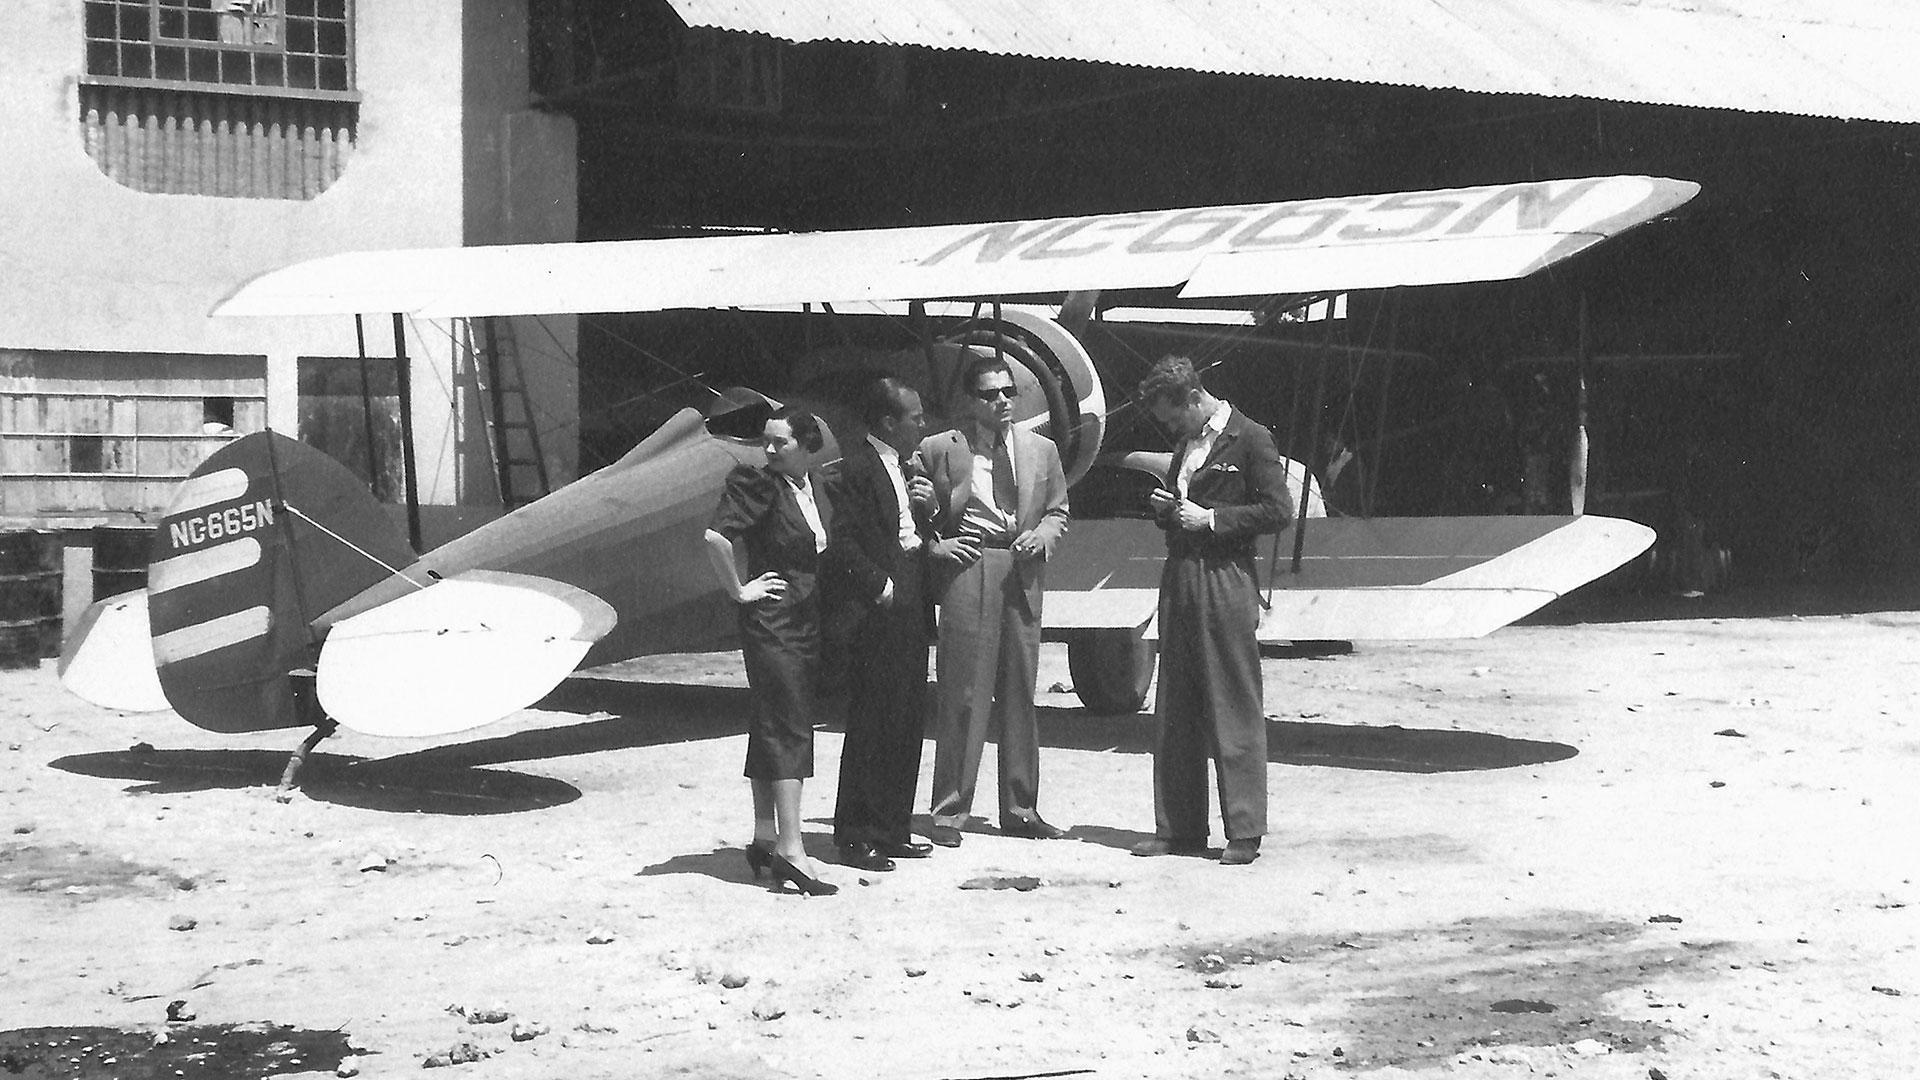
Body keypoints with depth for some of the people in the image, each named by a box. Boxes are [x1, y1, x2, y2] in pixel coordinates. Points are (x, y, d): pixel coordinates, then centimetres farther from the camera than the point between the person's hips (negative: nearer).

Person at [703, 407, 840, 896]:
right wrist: (739, 590, -17)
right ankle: (790, 847, -13)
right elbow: (715, 537, -24)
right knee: (787, 728, -11)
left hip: (809, 620, 7)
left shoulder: (817, 488, 11)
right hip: (772, 621, -7)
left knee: (772, 727, 12)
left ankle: (764, 837, 18)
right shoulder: (759, 484, -12)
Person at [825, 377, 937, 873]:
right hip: (878, 616, -9)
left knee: (907, 725, 11)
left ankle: (893, 830, 19)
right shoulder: (856, 467, -11)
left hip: (911, 612, 9)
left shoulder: (908, 469, 18)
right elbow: (843, 542, -17)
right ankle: (856, 837, 1)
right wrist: (879, 586, -17)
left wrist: (931, 507, 5)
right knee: (870, 725, -5)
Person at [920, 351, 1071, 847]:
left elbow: (1058, 509, 21)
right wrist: (934, 545, -8)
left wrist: (1041, 536, 1)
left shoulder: (1041, 449, 14)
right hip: (966, 570, -4)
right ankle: (949, 813, 2)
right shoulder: (938, 449, 3)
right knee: (963, 694, -5)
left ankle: (1021, 810, 17)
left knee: (1020, 694, 8)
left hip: (1021, 576, 4)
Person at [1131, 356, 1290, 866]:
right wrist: (1166, 508, 7)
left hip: (1226, 580, -8)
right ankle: (1178, 828, 14)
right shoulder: (1186, 443, 18)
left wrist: (1211, 518, -12)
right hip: (1179, 577, 8)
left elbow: (1279, 510, -9)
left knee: (1234, 709, -5)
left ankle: (1245, 831, 0)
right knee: (1175, 713, 8)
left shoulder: (1251, 439, -5)